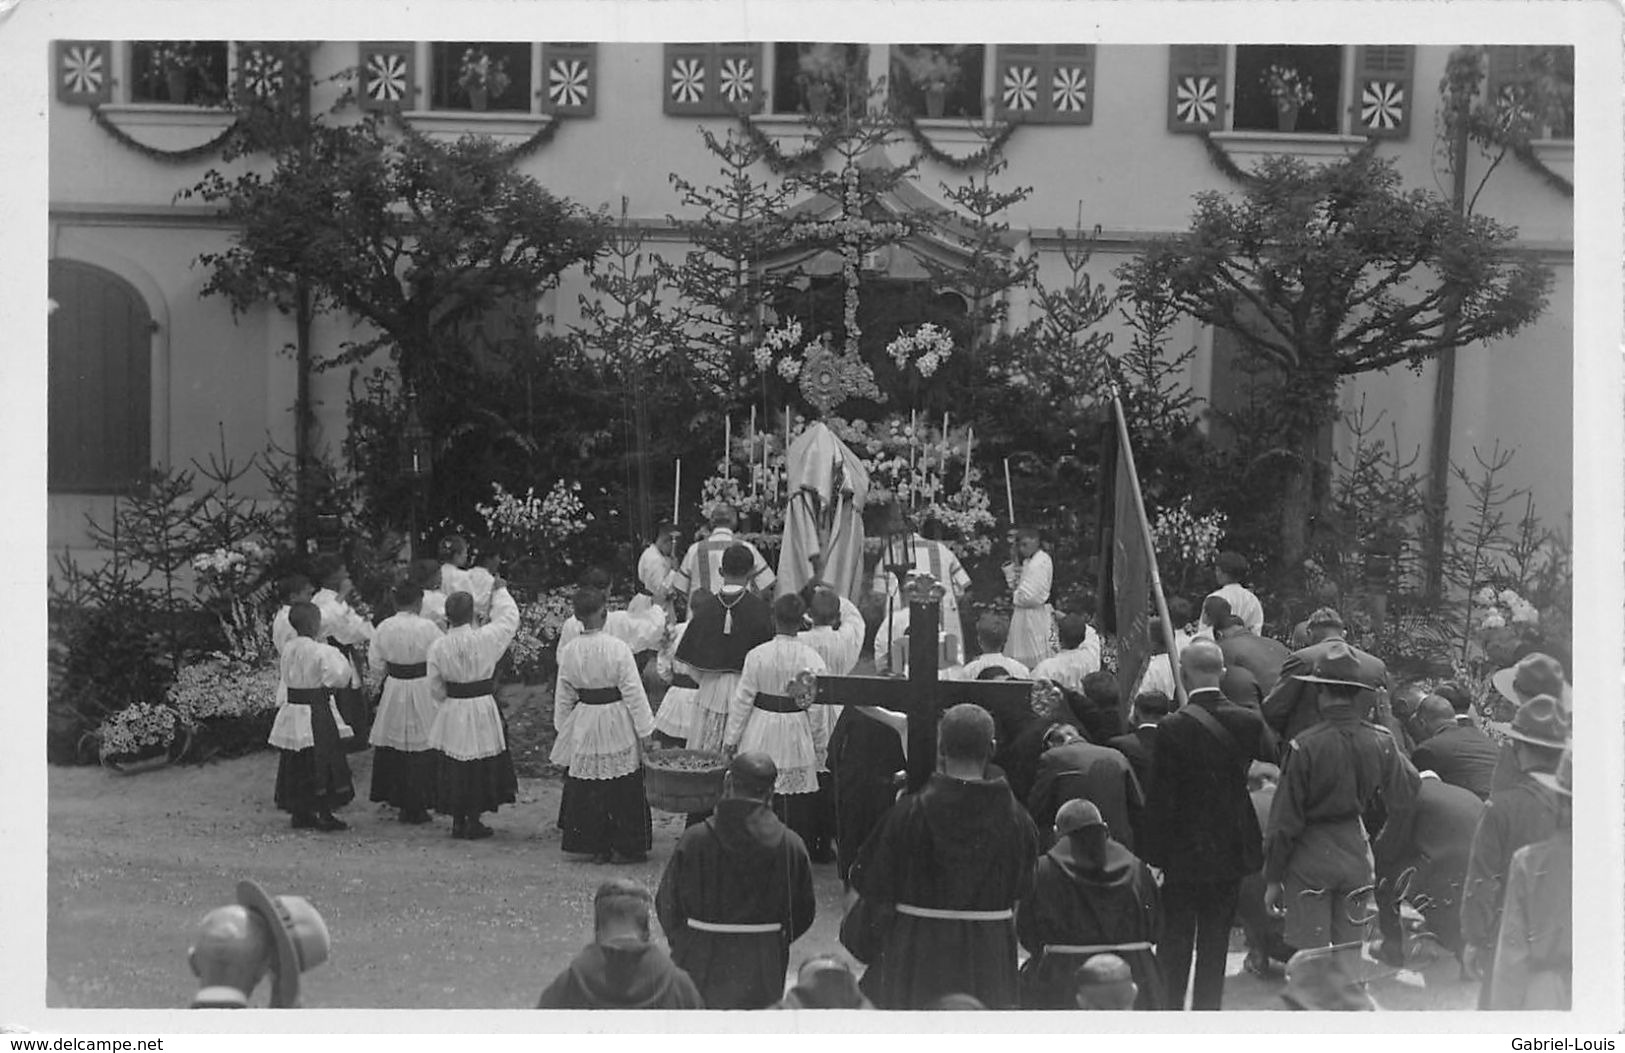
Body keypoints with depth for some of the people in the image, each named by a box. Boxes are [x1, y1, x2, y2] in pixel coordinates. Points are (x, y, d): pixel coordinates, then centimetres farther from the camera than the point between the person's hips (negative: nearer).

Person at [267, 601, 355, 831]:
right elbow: (337, 677, -20)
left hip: (293, 709, 7)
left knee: (296, 765, 13)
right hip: (317, 713, -7)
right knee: (323, 763, 4)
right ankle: (324, 815, 8)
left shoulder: (288, 648, 3)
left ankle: (300, 813, 20)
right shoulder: (320, 651, -19)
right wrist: (339, 656, -5)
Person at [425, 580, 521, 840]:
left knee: (454, 767, 12)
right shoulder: (484, 638, -16)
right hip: (482, 710, -2)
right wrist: (499, 591, 17)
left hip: (452, 713, 2)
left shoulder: (438, 647, -9)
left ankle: (458, 822, 19)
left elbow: (435, 688, 0)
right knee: (480, 767, 8)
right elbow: (510, 617, 2)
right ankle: (474, 822, 13)